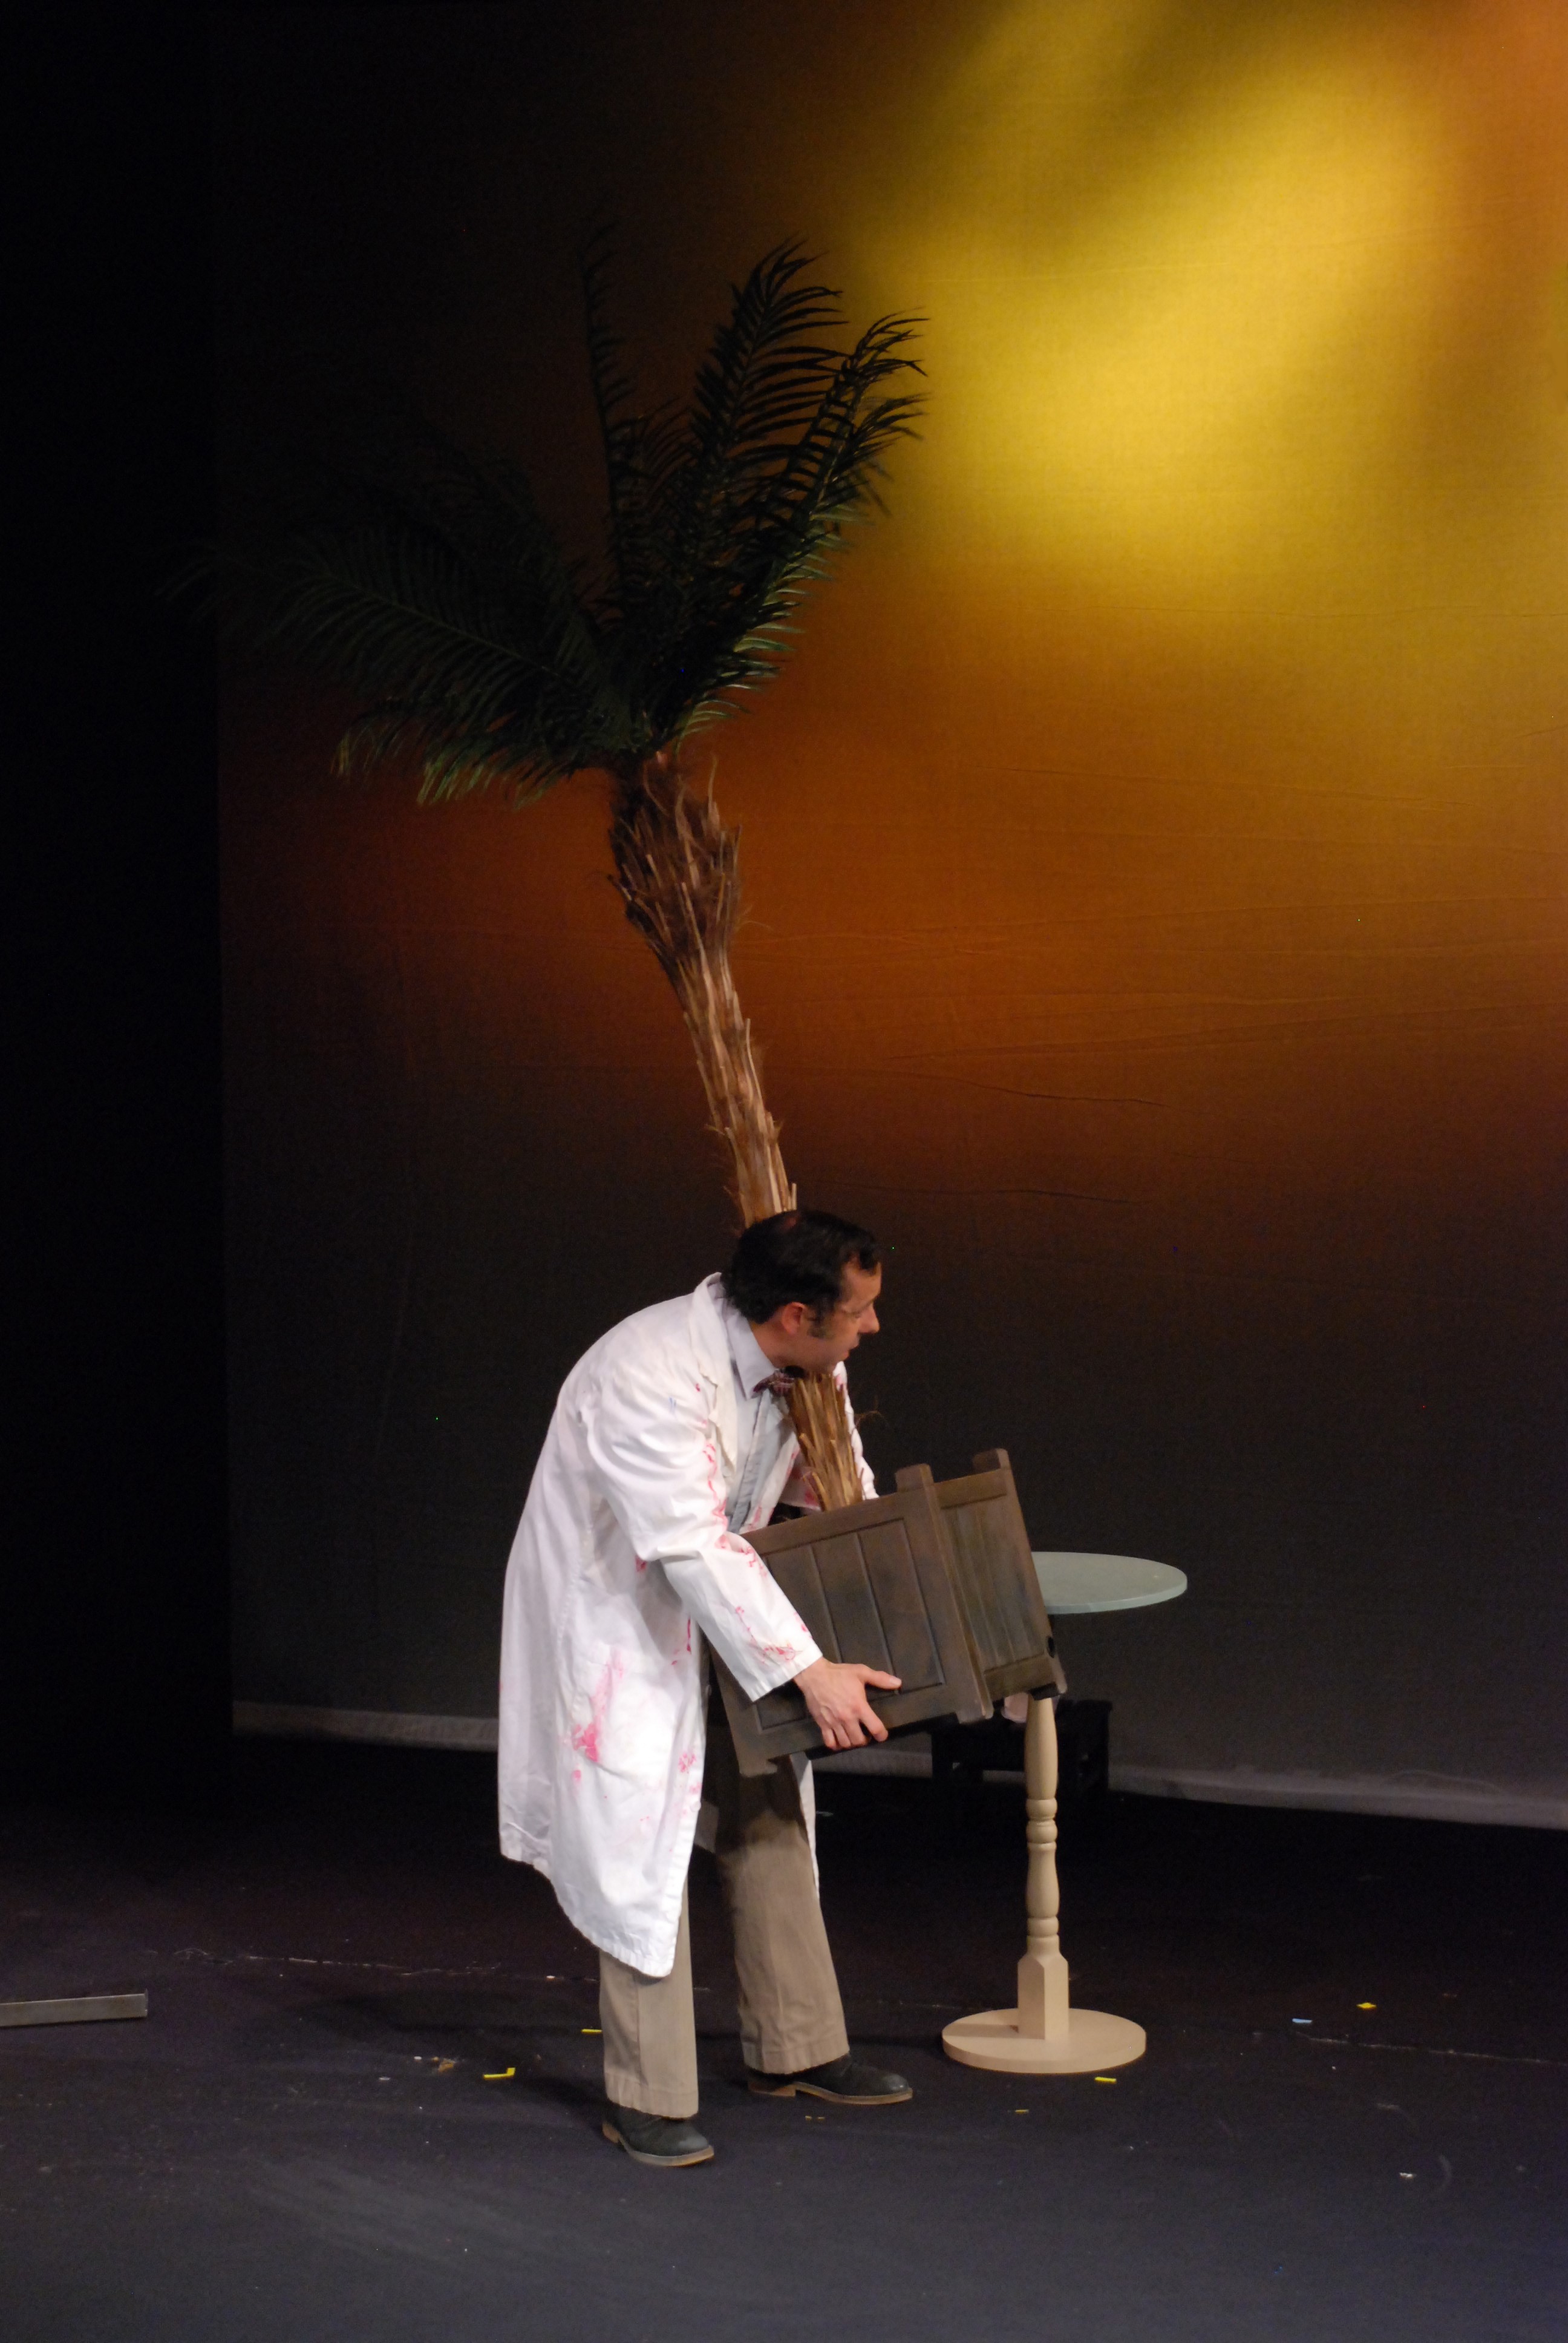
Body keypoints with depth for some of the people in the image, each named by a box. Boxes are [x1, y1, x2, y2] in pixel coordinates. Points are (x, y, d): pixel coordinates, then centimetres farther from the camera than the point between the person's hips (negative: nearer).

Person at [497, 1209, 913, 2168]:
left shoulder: (807, 1365, -9)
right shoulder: (648, 1378, -34)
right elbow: (698, 1549, -36)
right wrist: (810, 1672, -35)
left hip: (718, 1616, 8)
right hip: (613, 1617, -8)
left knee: (770, 1822, 11)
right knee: (643, 1845, -6)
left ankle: (798, 2050, 24)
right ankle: (648, 2099, 4)